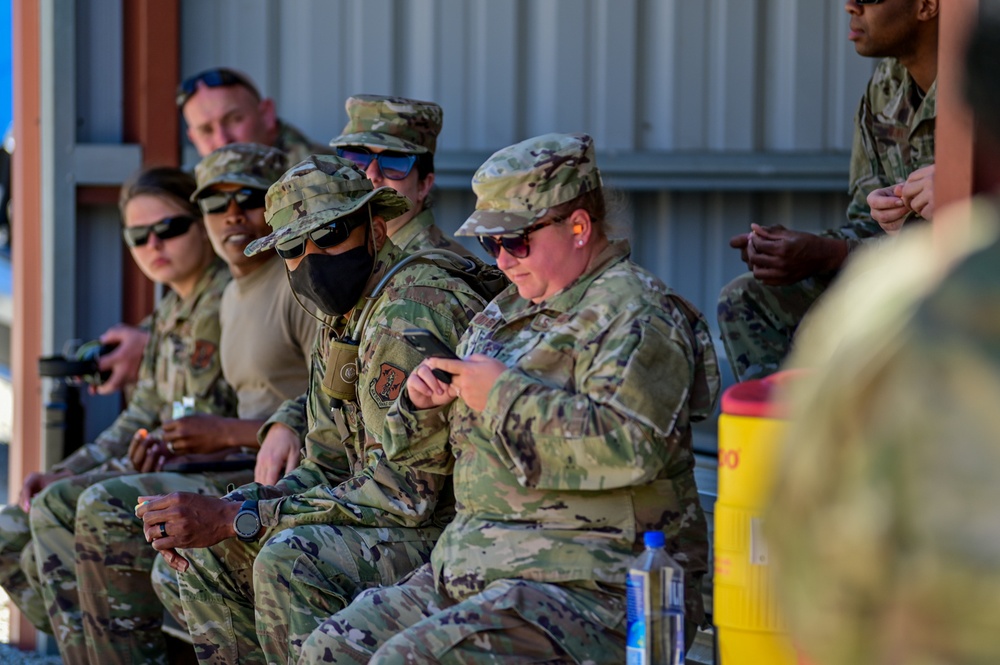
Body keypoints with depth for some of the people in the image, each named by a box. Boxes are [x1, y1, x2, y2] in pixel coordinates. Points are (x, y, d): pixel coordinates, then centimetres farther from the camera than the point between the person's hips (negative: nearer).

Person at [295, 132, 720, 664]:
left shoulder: (632, 315, -9)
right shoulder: (507, 311, 19)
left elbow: (630, 445, -28)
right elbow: (435, 450, 27)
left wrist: (506, 395, -19)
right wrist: (426, 402, 2)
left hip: (595, 588, -10)